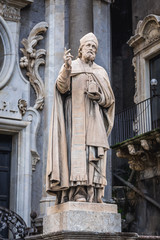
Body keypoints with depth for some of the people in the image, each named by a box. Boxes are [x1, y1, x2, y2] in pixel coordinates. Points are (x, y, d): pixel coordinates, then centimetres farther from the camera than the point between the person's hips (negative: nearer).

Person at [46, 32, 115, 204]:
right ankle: (78, 192, -22)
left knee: (94, 154, -7)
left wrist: (99, 97, -5)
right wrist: (66, 68, -22)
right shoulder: (71, 66, 13)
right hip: (75, 117, -3)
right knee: (77, 150, -16)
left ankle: (94, 194, -11)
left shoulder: (101, 72, 21)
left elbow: (110, 100, 17)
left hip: (94, 119, 3)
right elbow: (62, 88, -6)